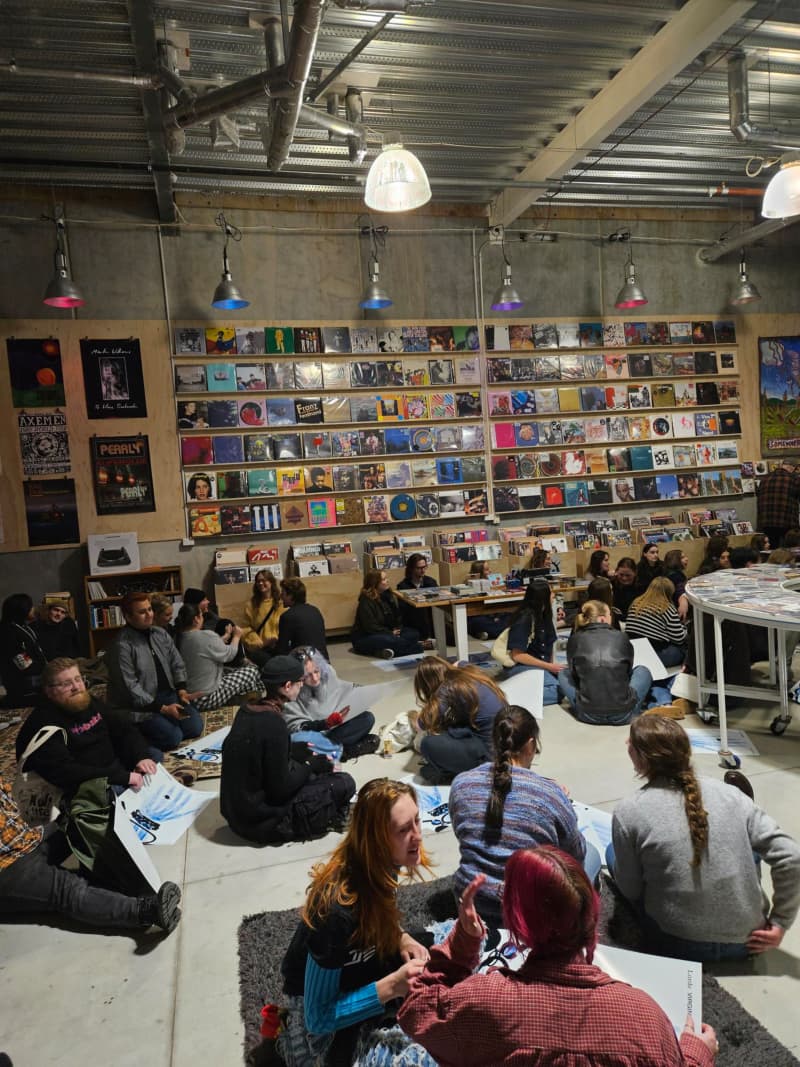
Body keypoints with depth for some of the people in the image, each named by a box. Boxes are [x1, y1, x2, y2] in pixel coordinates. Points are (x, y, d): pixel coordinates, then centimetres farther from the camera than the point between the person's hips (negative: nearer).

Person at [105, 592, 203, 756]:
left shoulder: (161, 634, 4)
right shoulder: (122, 646, -19)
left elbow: (177, 665, 12)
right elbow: (130, 688, -21)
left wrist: (181, 690, -6)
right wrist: (162, 709, -22)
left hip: (168, 694, 7)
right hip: (141, 705, -7)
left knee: (195, 728, -6)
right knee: (173, 737, -20)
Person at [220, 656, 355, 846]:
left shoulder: (248, 709, -2)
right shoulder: (273, 724, -26)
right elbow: (281, 789, -20)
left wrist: (295, 751, 15)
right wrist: (312, 765, -6)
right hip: (258, 821, -8)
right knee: (344, 784, -5)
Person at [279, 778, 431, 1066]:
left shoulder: (381, 863, -19)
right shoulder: (338, 910, -39)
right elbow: (318, 1018, -28)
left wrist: (401, 937, -14)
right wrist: (392, 986, -36)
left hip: (360, 963, 6)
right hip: (320, 991, -6)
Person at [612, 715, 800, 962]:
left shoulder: (629, 812, -14)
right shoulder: (728, 793, -5)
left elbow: (630, 891, -5)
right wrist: (780, 923, 1)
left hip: (679, 947, -3)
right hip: (745, 942, 3)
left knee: (613, 855, 19)